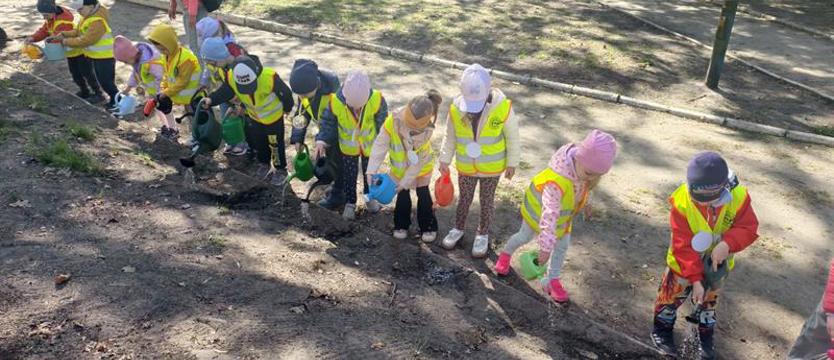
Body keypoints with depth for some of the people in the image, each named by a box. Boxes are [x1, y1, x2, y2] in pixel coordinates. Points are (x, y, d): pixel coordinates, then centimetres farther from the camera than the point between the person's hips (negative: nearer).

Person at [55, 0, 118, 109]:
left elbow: (85, 40, -26)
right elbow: (79, 31, 13)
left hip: (104, 57, -10)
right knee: (103, 80, 18)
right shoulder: (89, 15, 3)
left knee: (105, 81, -1)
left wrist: (67, 42, -14)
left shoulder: (98, 22, -28)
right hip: (97, 56, 10)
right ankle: (114, 100, 31)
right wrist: (64, 34, 0)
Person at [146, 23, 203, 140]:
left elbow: (182, 82, -27)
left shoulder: (186, 58, -31)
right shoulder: (168, 56, -1)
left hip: (192, 96, -8)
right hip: (183, 95, 8)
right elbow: (167, 75, 11)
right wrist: (163, 89, -4)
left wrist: (166, 93, -20)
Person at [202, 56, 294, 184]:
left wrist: (287, 108, -3)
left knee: (276, 144, 9)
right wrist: (211, 100, -31)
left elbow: (285, 92, -21)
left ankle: (280, 170, 33)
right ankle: (264, 164, 49)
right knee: (258, 143, 22)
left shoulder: (270, 77, -40)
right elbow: (225, 92, -11)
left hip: (274, 116, -4)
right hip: (254, 117, 4)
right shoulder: (231, 78, -29)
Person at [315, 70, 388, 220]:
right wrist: (322, 140, -27)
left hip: (370, 145, 0)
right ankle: (350, 203, 40)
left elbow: (382, 122, -12)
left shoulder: (376, 100, -31)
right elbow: (328, 122, -13)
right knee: (349, 175, 17)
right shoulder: (336, 102, -31)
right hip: (348, 146, 0)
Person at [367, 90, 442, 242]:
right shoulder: (393, 120, -33)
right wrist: (372, 171, -27)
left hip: (421, 167, -1)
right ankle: (401, 225, 31)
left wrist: (405, 181, -21)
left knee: (423, 195, 7)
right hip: (399, 167, 1)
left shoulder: (427, 130, -31)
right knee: (402, 196, 11)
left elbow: (419, 160, -23)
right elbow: (380, 145, -24)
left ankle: (428, 227, 25)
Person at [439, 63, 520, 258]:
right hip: (465, 167, 1)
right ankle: (458, 228, 46)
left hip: (492, 167, -1)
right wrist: (445, 159, 2)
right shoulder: (456, 108, -20)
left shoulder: (503, 107, -24)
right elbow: (450, 137, -3)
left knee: (487, 200, 18)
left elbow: (512, 137, -10)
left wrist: (512, 163, -3)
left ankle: (483, 234, 41)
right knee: (464, 198, 21)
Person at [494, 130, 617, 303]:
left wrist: (585, 203, 18)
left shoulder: (587, 167, -25)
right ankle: (506, 253, 49)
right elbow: (549, 215, -47)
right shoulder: (556, 181, -48)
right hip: (539, 210, -6)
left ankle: (553, 280, 32)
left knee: (562, 245, 13)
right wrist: (546, 247, -46)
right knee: (525, 237, 18)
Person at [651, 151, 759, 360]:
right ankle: (662, 329, 42)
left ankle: (706, 335, 48)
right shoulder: (681, 202, -34)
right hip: (684, 263, -2)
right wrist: (695, 279, -31)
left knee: (708, 300, 25)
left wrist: (727, 244, -41)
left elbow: (749, 228, -21)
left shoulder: (738, 196, -28)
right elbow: (683, 246, -30)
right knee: (672, 295, 17)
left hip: (716, 262, 3)